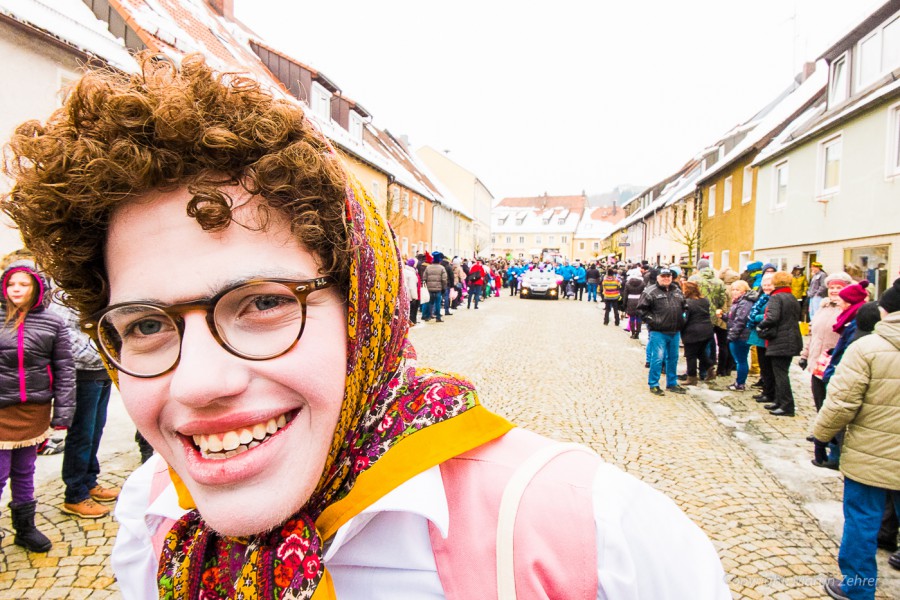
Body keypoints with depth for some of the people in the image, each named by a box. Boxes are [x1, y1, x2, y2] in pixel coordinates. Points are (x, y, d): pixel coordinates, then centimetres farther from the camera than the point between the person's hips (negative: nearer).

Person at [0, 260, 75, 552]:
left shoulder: (52, 323, 0)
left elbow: (64, 369, 2)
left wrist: (63, 411, -2)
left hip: (36, 409, 2)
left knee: (25, 472, 17)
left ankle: (26, 528, 32)